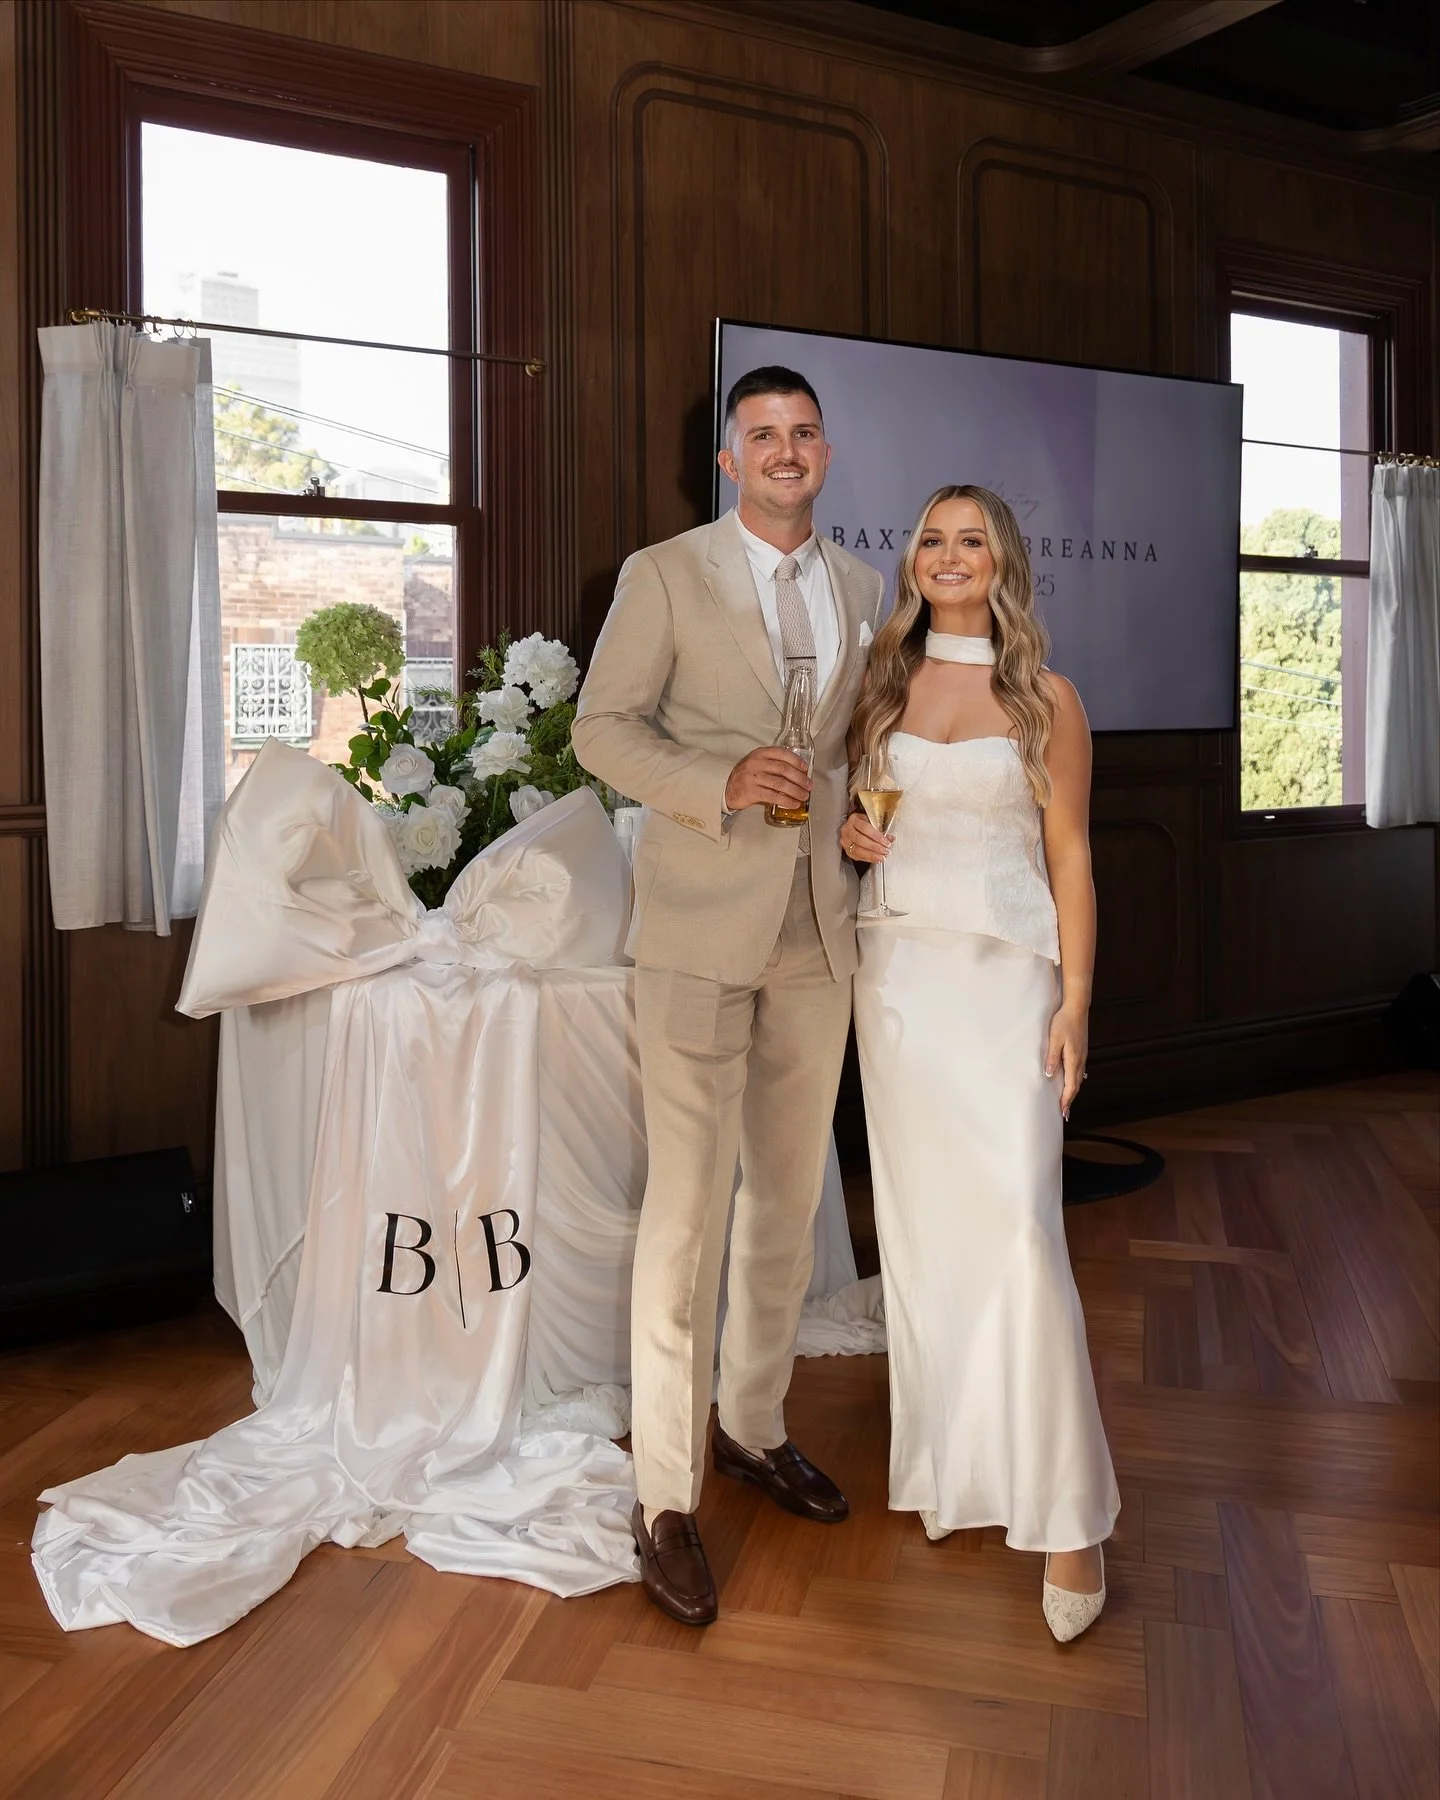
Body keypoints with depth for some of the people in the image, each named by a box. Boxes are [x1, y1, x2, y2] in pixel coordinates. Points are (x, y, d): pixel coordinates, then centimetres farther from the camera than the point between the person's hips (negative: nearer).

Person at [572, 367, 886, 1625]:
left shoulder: (862, 586, 13)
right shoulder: (663, 575, -2)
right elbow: (604, 727, -5)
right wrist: (724, 785, -20)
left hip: (818, 927, 5)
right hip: (701, 926, -5)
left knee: (790, 1192, 14)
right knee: (688, 1205, -6)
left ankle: (756, 1425, 33)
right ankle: (666, 1496, 8)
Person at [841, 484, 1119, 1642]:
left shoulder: (1047, 699, 1)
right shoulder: (881, 684, 10)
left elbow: (1070, 859, 0)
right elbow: (845, 803, 21)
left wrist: (1075, 1005, -7)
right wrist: (845, 833, -3)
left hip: (1007, 974, -3)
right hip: (898, 969, 4)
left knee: (1020, 1223, -13)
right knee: (920, 1220, 7)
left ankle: (1066, 1509, -1)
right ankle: (951, 1462, 22)